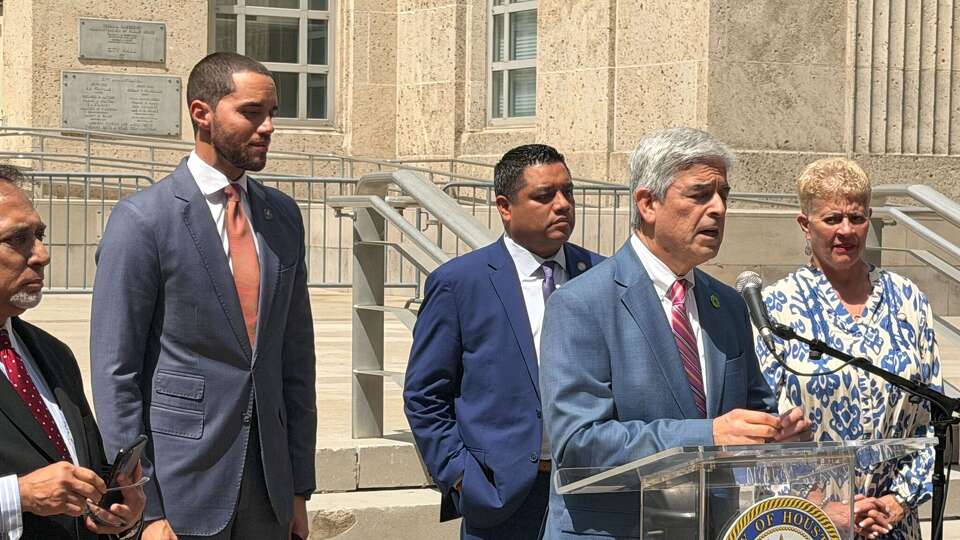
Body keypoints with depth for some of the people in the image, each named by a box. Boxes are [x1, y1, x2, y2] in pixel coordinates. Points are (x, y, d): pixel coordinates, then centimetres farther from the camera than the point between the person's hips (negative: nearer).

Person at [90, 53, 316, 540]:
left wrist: (300, 486, 12)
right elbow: (115, 374, -9)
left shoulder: (283, 216, 10)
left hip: (269, 485, 5)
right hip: (183, 487, -5)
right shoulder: (142, 220, -8)